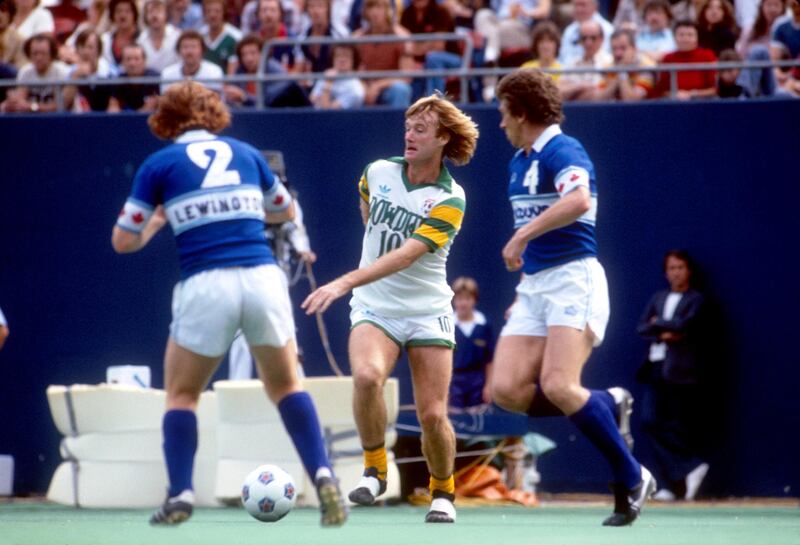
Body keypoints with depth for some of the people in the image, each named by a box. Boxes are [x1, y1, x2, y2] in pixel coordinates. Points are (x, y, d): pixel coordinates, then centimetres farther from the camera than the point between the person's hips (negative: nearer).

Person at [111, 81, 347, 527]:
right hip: (263, 277, 2)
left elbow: (123, 242, 9)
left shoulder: (159, 165, 7)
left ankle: (180, 494, 2)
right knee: (287, 386, 18)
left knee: (182, 394, 16)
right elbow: (285, 211, 31)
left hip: (205, 286, -2)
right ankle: (323, 475, 0)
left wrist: (157, 221, 28)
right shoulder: (246, 154, 16)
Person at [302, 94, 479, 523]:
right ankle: (374, 470, -12)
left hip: (427, 312, -2)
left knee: (433, 415, -6)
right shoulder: (378, 173, -1)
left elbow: (406, 255, -25)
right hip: (374, 309, 2)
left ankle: (442, 493, 21)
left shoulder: (449, 199, -14)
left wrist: (347, 282, -35)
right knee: (367, 376, -29)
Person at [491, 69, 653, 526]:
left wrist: (521, 236, -29)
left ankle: (633, 479, -8)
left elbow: (578, 200, -32)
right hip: (533, 284, 9)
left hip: (574, 279, -9)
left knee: (558, 387, -22)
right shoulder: (520, 162, 17)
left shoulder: (562, 151, -11)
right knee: (507, 390, -8)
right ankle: (608, 405, 11)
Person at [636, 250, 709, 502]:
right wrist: (664, 334, -7)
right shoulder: (658, 298, 19)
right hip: (656, 367, 5)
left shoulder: (695, 299, 3)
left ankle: (679, 484, -1)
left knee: (678, 428, -6)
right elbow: (641, 328, 10)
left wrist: (658, 324, 1)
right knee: (650, 422, -7)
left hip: (680, 370, -5)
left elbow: (684, 324, -13)